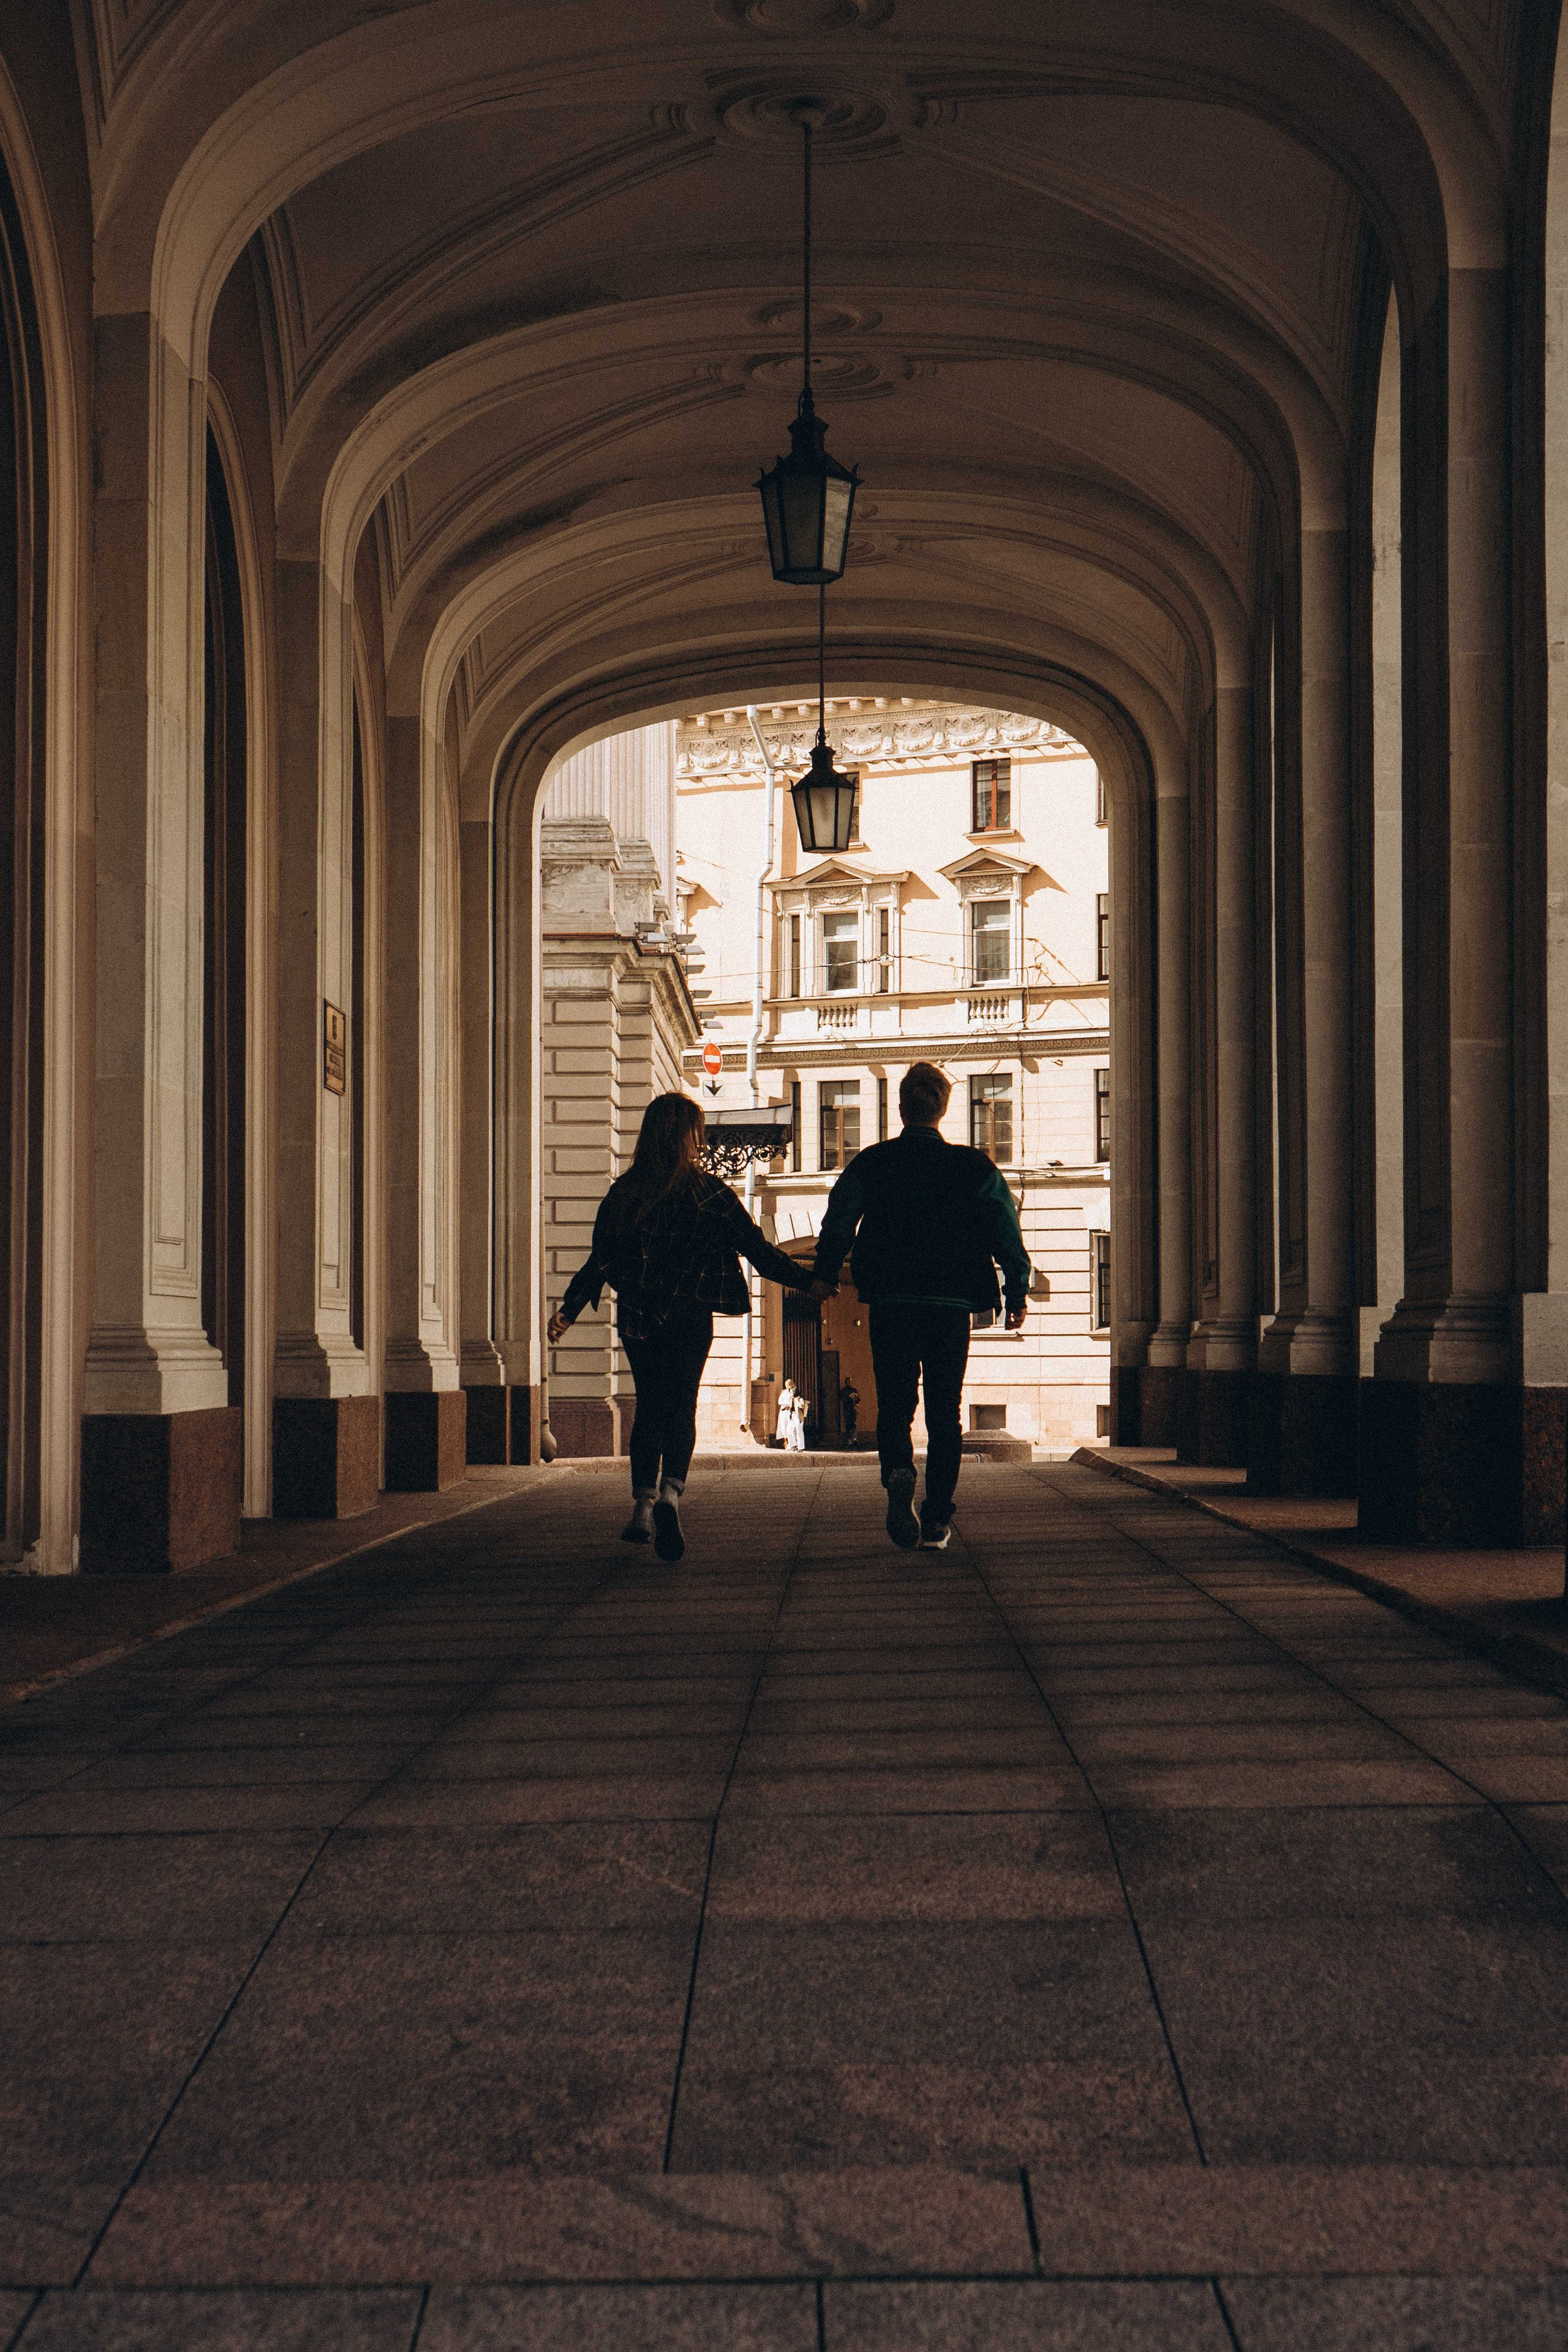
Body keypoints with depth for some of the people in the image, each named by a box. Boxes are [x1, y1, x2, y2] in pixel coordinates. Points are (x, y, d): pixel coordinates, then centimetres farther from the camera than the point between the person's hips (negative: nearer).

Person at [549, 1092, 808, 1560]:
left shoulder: (624, 1192, 1)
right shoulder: (708, 1191, -4)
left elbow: (600, 1258, 3)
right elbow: (756, 1248, -2)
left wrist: (570, 1309, 13)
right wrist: (807, 1281, 7)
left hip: (637, 1318, 2)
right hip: (690, 1315, -2)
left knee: (649, 1407, 13)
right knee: (681, 1406, 1)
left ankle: (643, 1505, 6)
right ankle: (670, 1492, -23)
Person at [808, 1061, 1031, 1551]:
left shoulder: (869, 1164, 0)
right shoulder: (974, 1167, 1)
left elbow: (838, 1221, -5)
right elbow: (1007, 1233, -1)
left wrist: (825, 1276, 9)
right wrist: (1018, 1292, 8)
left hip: (889, 1304, 0)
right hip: (950, 1305, 0)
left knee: (894, 1404, 9)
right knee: (945, 1413, 9)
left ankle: (898, 1473, -22)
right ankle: (937, 1520, 5)